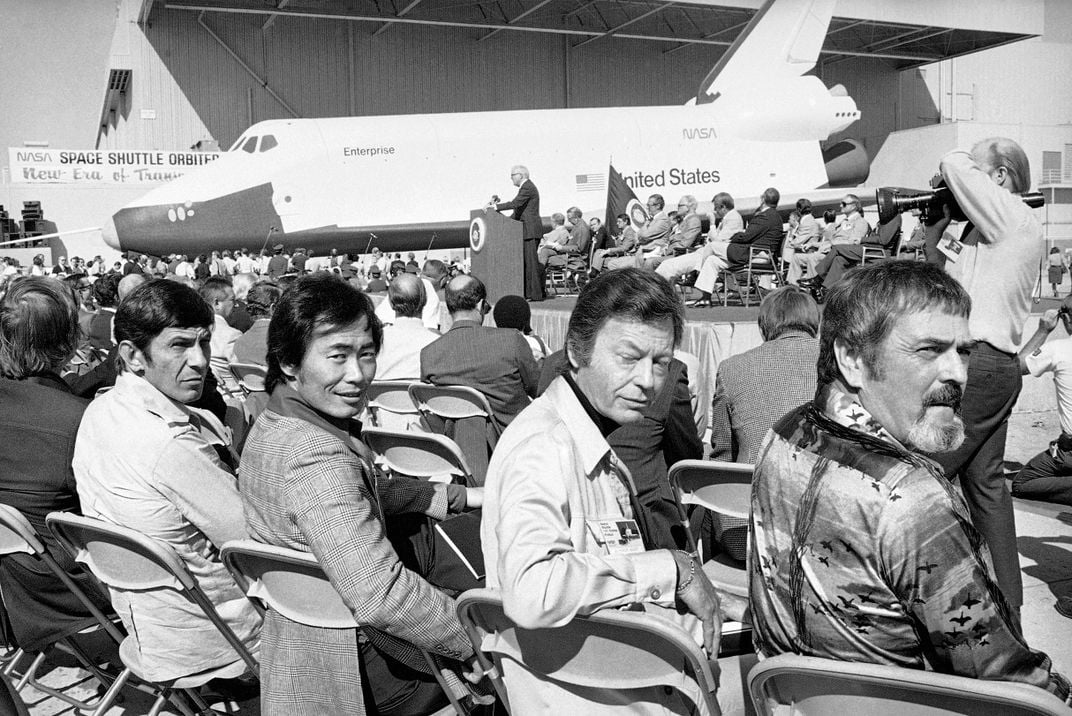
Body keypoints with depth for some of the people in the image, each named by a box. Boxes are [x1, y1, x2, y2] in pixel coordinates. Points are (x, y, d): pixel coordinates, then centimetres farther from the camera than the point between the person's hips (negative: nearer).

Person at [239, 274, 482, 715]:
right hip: (349, 674, -9)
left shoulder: (275, 423, 0)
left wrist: (458, 497, 10)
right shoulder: (318, 462, -33)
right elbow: (380, 596, -39)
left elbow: (366, 491, 13)